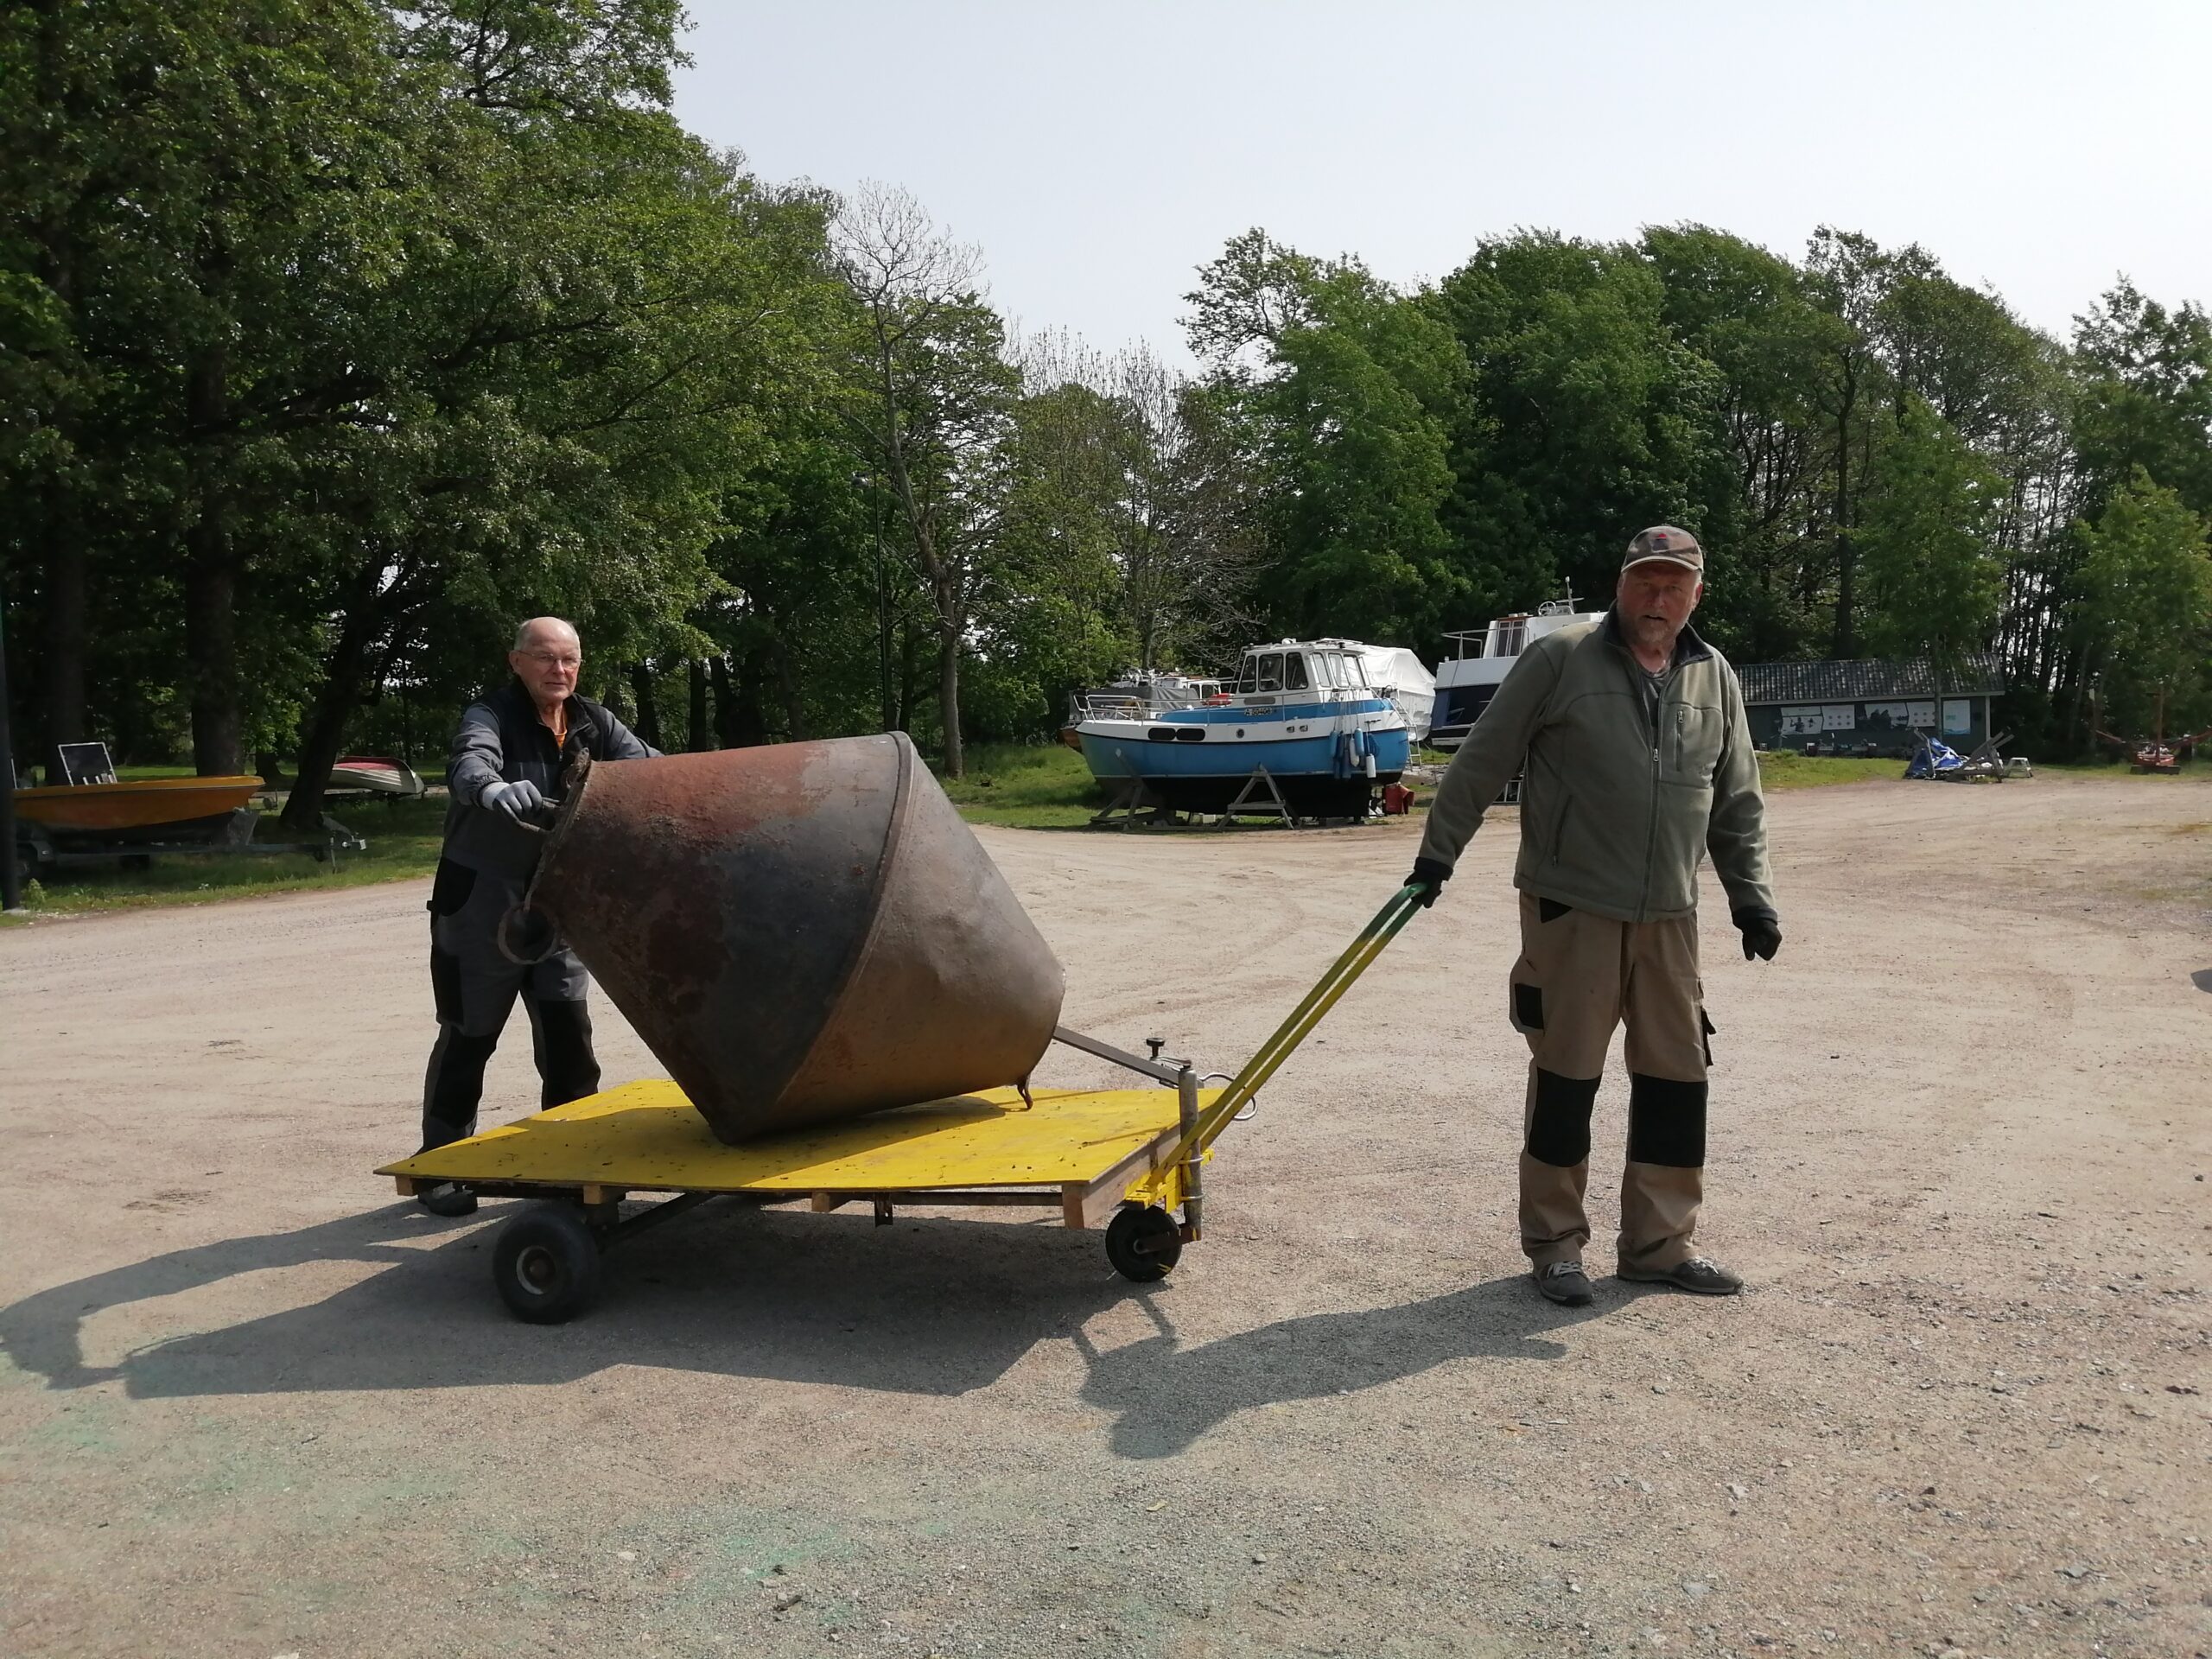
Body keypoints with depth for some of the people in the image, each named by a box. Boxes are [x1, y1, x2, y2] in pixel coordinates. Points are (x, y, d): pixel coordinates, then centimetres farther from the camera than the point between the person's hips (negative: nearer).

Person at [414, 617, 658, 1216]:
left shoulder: (594, 723, 4)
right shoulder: (491, 715, -12)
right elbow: (469, 763, -33)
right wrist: (494, 790, -57)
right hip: (483, 903, -4)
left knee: (568, 1033, 7)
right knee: (469, 1035, 4)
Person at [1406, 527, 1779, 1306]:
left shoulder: (1715, 678, 9)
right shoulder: (1559, 659, -6)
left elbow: (1738, 805, 16)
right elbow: (1480, 763, -4)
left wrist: (1751, 897, 10)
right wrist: (1437, 855, -5)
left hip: (1669, 918, 5)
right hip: (1571, 911, -5)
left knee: (1677, 1078, 9)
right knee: (1565, 1079, 2)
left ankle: (1658, 1244, 23)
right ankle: (1554, 1246, 16)